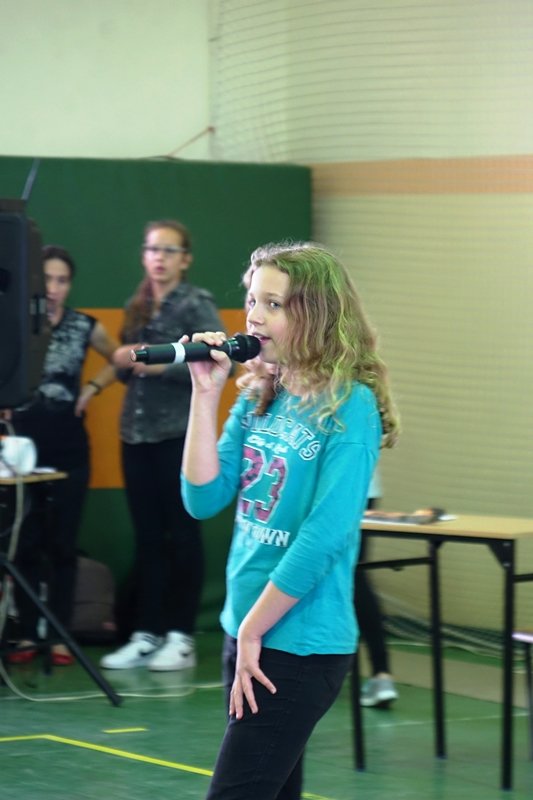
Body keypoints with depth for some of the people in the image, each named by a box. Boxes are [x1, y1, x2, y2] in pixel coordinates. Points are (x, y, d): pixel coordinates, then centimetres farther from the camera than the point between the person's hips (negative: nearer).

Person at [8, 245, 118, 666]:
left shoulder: (85, 327, 2)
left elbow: (118, 360, 18)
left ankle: (61, 637, 8)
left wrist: (92, 389, 5)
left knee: (63, 544, 4)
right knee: (27, 544, 2)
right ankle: (27, 634, 9)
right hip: (26, 444, -1)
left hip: (70, 446, 1)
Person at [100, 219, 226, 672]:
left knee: (182, 534, 0)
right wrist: (123, 361, -2)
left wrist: (164, 366, -22)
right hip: (136, 434, 6)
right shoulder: (137, 307, 13)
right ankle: (146, 634, 12)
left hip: (181, 434, -6)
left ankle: (182, 636, 5)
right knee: (147, 537, 8)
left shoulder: (197, 304, -7)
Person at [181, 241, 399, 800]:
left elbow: (325, 534, -19)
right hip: (245, 630, 7)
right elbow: (204, 498, 3)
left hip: (301, 644, -7)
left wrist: (253, 632, -15)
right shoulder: (258, 398, 7)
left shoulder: (349, 407, -14)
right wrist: (205, 394, -5)